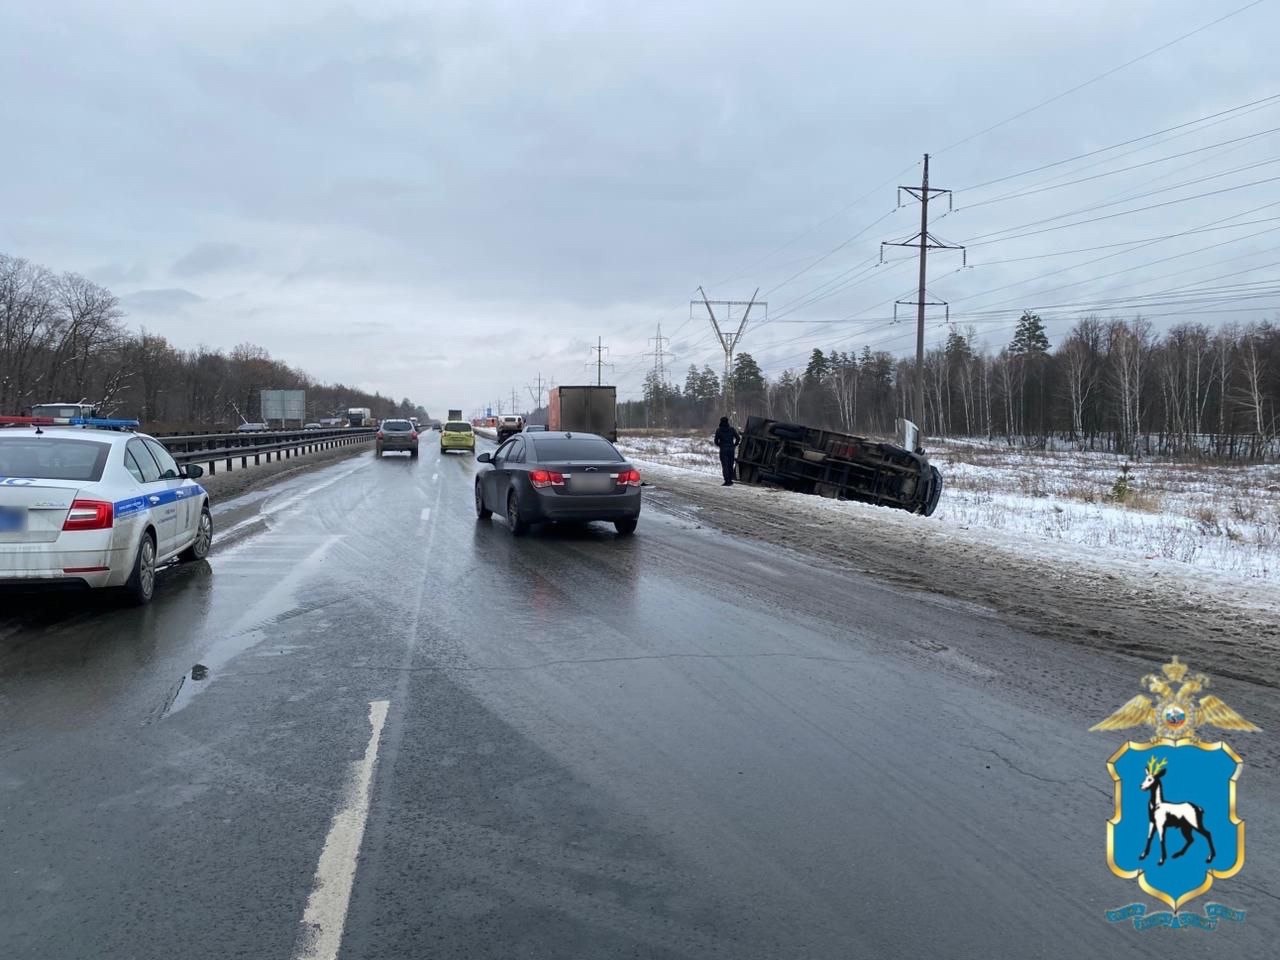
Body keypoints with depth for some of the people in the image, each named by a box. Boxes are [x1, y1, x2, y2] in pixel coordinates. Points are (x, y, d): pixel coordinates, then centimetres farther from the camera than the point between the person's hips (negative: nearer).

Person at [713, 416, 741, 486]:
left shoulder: (719, 430, -2)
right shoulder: (732, 429, 4)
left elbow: (716, 441, -3)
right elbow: (738, 438, 0)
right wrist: (734, 445, 10)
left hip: (723, 449, -3)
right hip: (731, 449, 3)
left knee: (725, 465, -4)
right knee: (730, 465, 11)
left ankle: (727, 481, -12)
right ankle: (730, 480, 12)